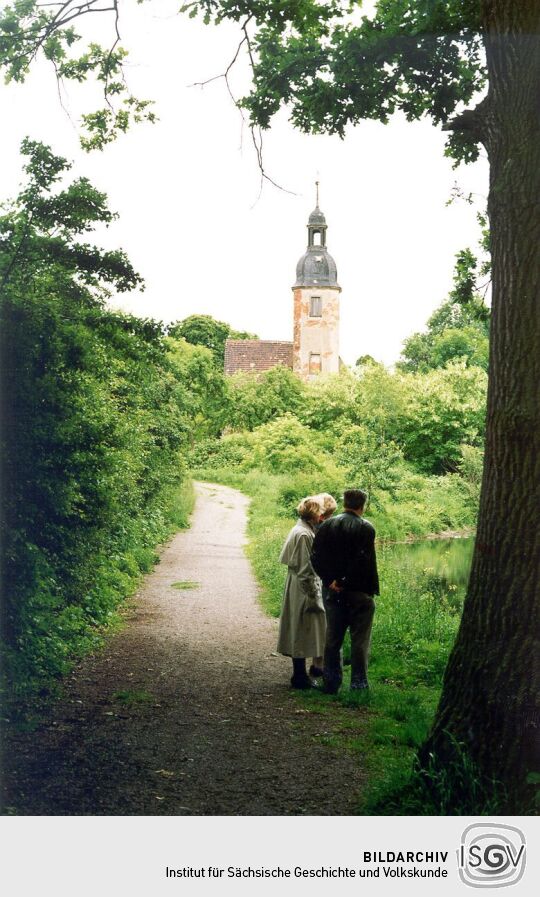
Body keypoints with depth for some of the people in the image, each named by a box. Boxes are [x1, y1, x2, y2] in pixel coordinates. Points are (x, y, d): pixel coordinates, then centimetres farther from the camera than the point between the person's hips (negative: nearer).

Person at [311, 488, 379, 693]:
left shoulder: (327, 526, 4)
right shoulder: (365, 528, -10)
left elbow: (315, 558, -2)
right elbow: (366, 562, -17)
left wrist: (330, 581, -2)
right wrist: (372, 589, -7)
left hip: (335, 591, 4)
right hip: (359, 592, -4)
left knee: (332, 639, 12)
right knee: (359, 641, 4)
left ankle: (331, 683, 17)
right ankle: (358, 685, 7)